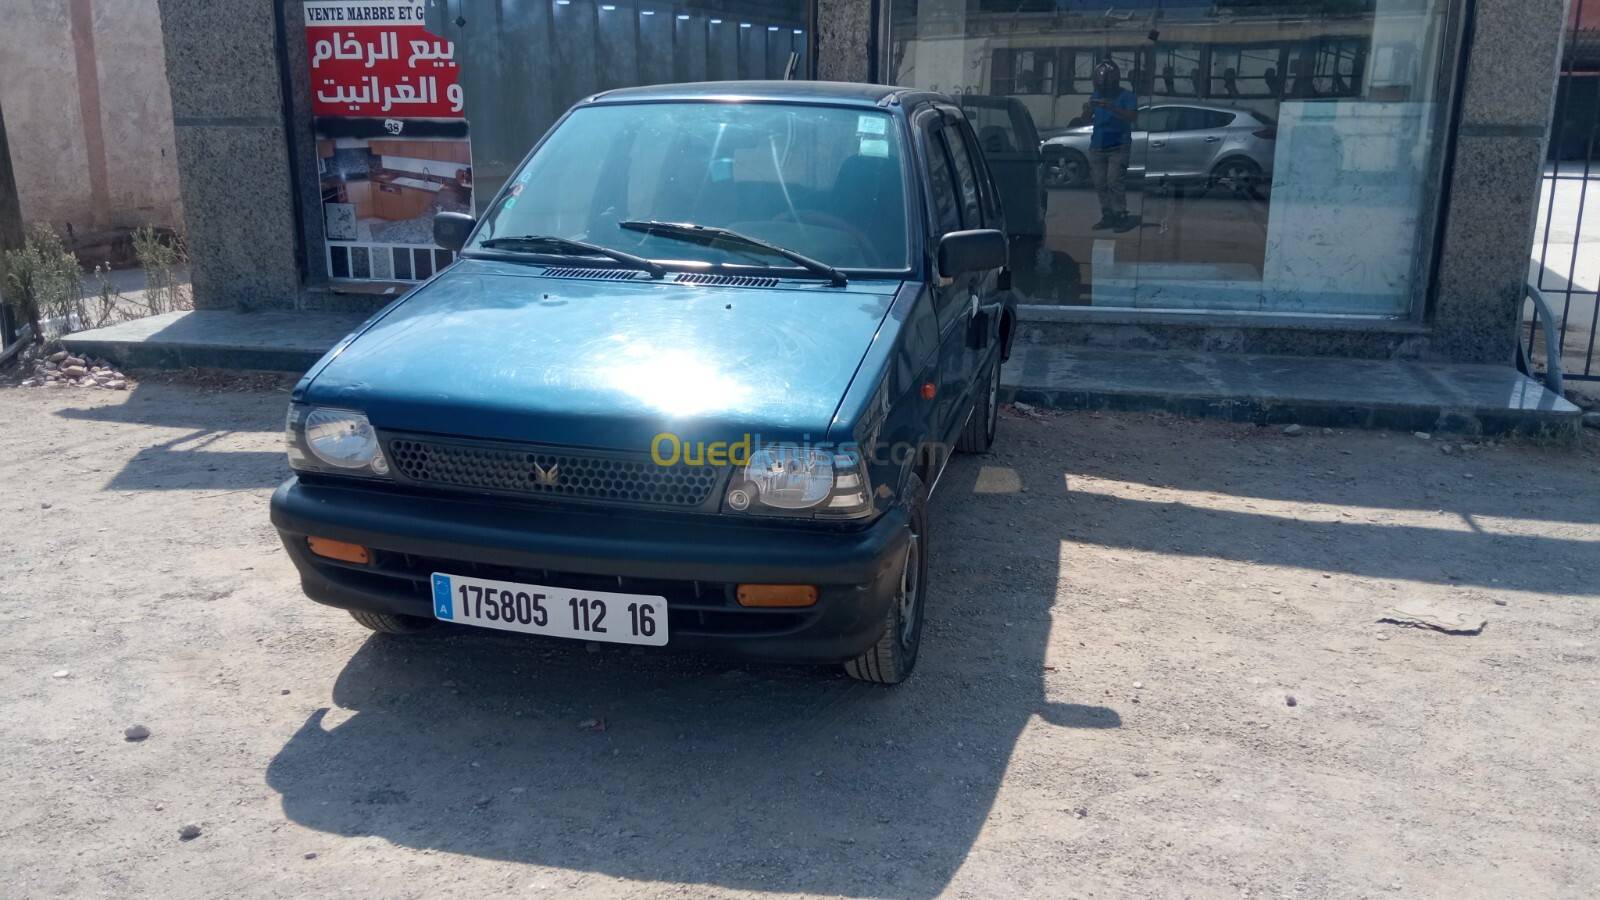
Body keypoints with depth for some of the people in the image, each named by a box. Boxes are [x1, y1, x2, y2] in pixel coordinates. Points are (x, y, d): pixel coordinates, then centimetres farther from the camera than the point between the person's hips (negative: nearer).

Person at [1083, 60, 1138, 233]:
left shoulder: (1126, 96, -4)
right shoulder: (1095, 95, 12)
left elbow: (1133, 117, -18)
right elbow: (1087, 119, 12)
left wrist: (1113, 108, -31)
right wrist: (1087, 110, -12)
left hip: (1118, 147, -5)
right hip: (1097, 146, 6)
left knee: (1114, 181, -15)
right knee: (1100, 183, 1)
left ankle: (1121, 216, -14)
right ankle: (1108, 216, 6)